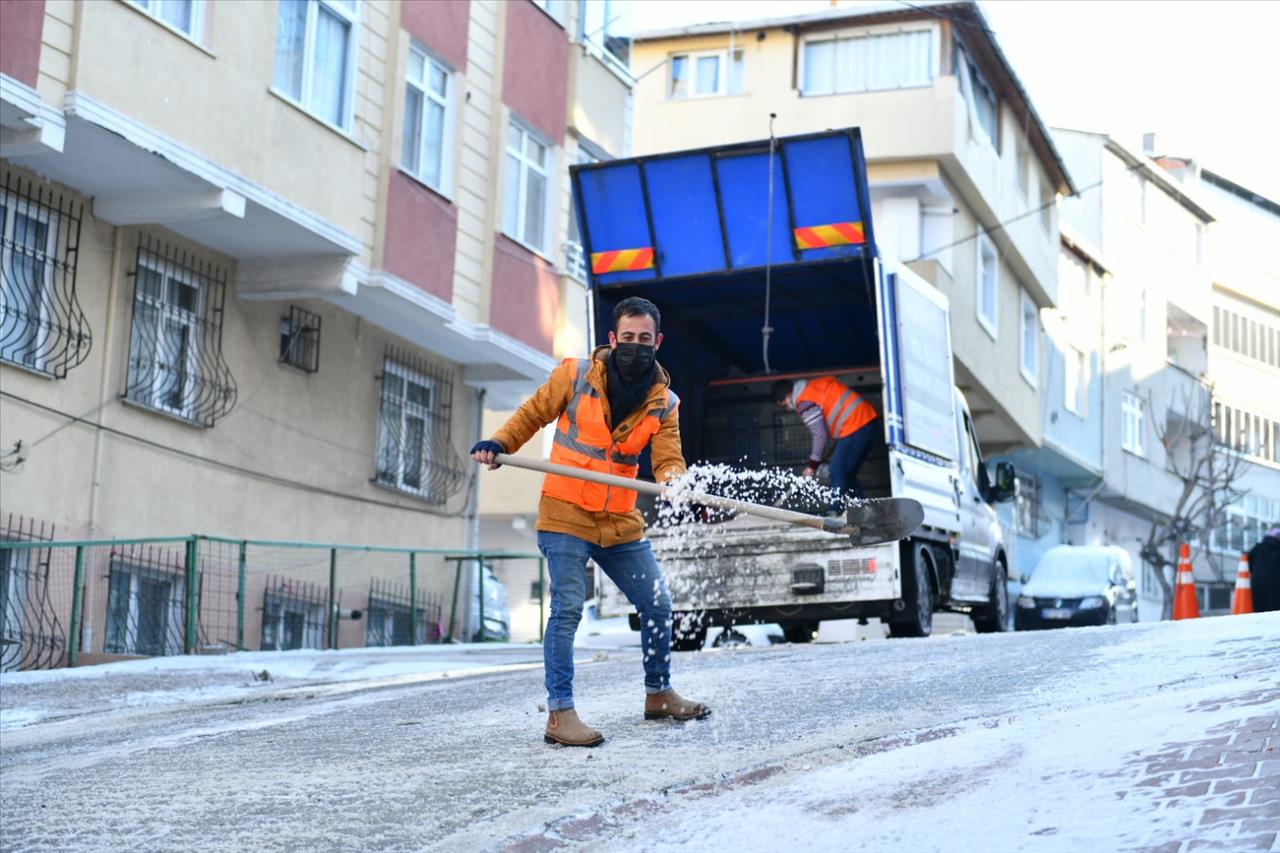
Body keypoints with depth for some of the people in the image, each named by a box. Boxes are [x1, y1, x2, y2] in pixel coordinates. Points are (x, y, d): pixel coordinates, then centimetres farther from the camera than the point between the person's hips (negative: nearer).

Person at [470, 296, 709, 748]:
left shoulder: (663, 402, 1)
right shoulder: (574, 375, -7)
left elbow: (669, 461, -8)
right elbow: (532, 415, 5)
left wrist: (674, 482, -31)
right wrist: (498, 443, -11)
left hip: (621, 523, 5)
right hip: (566, 515, -4)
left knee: (658, 605, 10)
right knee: (567, 609, -14)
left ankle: (658, 694, 30)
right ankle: (559, 713, -10)